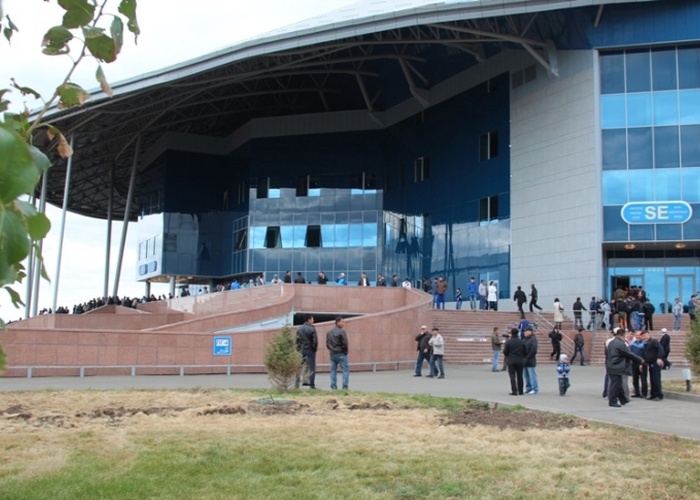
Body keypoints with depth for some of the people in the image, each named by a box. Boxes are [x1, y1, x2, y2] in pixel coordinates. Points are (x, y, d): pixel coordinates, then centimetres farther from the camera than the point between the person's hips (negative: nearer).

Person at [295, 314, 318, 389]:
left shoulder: (299, 329, 5)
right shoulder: (312, 329, -11)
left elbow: (297, 340, 4)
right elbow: (315, 341, -13)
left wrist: (298, 349, 10)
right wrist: (315, 349, 1)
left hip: (301, 350, 5)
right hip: (310, 350, -5)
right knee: (311, 368, 2)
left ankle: (297, 384, 10)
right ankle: (311, 385, 0)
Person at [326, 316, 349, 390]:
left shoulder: (329, 332, 10)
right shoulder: (341, 332, -13)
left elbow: (327, 343, 12)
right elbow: (345, 343, -15)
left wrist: (331, 350, 15)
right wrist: (345, 352, -1)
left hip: (332, 354, 7)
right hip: (341, 354, -7)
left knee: (333, 370, 11)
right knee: (345, 370, -1)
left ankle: (333, 387, 9)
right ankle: (345, 387, -6)